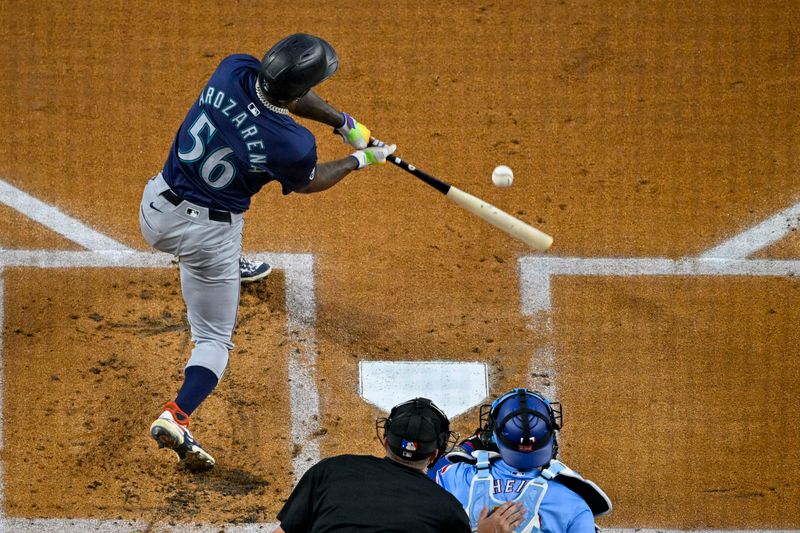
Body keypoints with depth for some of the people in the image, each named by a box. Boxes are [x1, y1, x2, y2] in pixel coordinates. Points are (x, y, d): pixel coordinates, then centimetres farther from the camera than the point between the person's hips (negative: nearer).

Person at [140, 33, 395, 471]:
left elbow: (282, 93, 4)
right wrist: (361, 160, 12)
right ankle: (176, 416, -11)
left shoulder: (234, 71, -18)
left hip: (156, 210, 5)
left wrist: (343, 122, 5)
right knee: (215, 339, 11)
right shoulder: (292, 144, -28)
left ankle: (232, 266, 68)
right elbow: (306, 183, -3)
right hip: (210, 234, -5)